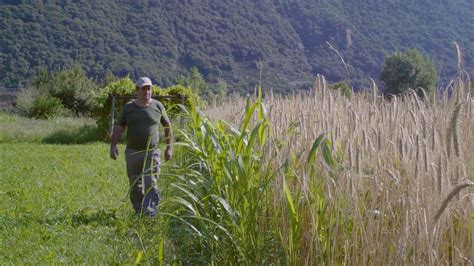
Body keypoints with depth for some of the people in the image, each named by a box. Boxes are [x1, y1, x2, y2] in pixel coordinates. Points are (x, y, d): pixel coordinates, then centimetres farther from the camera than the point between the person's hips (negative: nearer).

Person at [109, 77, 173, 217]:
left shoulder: (157, 106, 2)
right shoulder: (128, 107, 3)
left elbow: (168, 127, 11)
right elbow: (118, 128, 2)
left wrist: (169, 147, 7)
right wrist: (113, 146, -11)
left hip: (151, 153, -2)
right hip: (132, 153, 2)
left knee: (150, 184, -12)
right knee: (135, 186, 9)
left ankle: (150, 215, -14)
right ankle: (139, 212, 22)